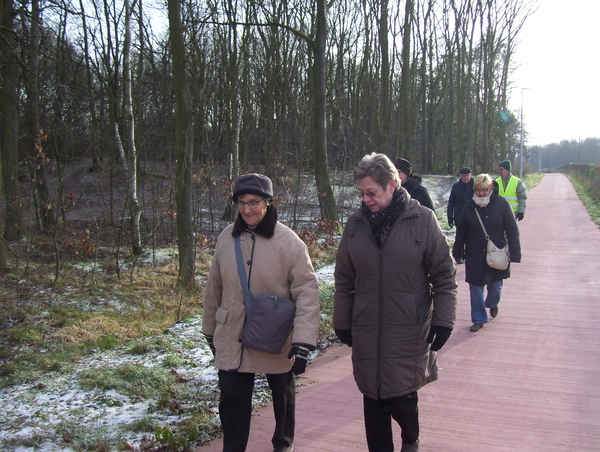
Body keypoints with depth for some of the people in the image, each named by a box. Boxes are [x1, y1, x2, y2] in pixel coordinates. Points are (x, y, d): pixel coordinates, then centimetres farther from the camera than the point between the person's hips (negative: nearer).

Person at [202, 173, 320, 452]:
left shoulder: (289, 242, -16)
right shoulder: (227, 238, -4)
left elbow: (307, 293, -18)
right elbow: (214, 289, 6)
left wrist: (303, 342, -24)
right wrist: (210, 330, 13)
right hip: (232, 340, 2)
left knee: (283, 396, 20)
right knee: (233, 402, 3)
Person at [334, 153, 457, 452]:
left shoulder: (423, 219, -7)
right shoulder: (355, 224, 2)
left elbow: (444, 275, -1)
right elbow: (344, 280, 10)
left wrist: (443, 320, -5)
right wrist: (342, 323, 11)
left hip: (409, 333, -3)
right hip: (366, 334, 3)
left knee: (402, 398, 1)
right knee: (373, 399, 11)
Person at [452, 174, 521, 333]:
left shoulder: (501, 204, -9)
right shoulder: (469, 206, -3)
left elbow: (512, 231, -7)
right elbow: (461, 231, 3)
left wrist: (514, 253, -10)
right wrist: (456, 253, 4)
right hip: (475, 256, 1)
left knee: (495, 286, 14)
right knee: (476, 287, 4)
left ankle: (492, 303, 47)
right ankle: (479, 319, 18)